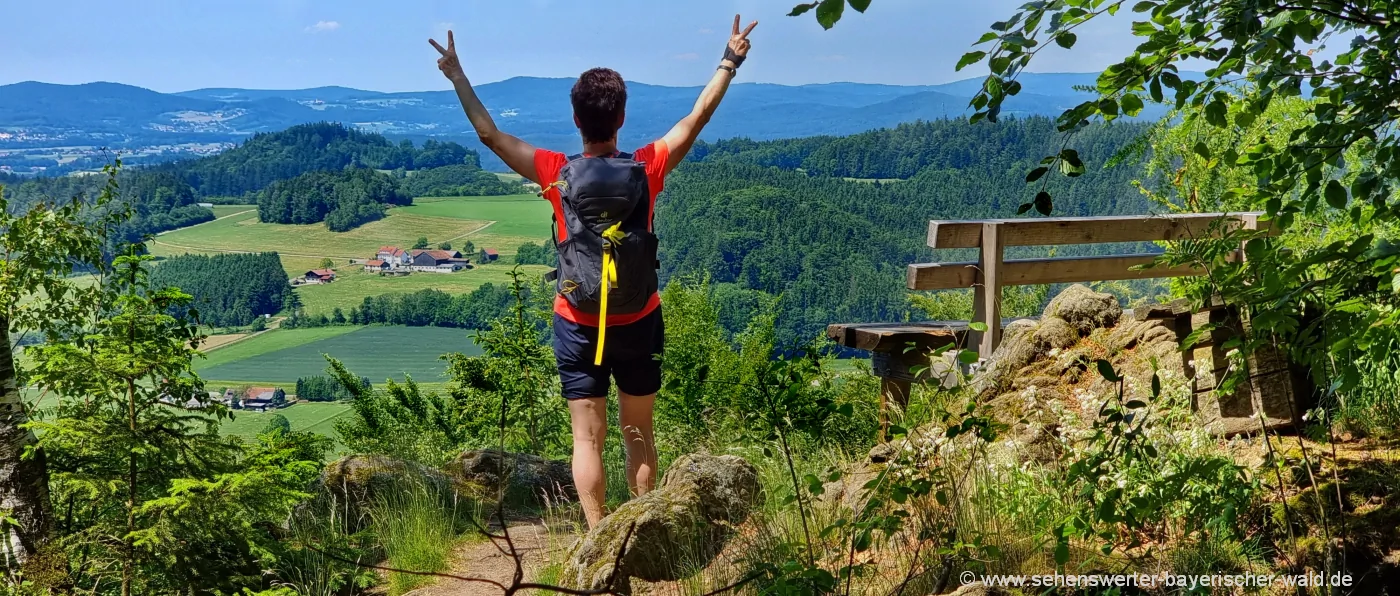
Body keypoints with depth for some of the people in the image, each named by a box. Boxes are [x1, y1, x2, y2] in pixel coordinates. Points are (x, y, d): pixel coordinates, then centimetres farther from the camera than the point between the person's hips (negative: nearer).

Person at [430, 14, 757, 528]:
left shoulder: (557, 173, -11)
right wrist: (730, 61, 10)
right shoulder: (647, 168, -10)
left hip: (579, 327, -1)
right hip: (640, 324, 1)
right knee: (639, 436, 13)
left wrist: (456, 75, 3)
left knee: (588, 439, 4)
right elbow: (697, 118, 0)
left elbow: (489, 134, -6)